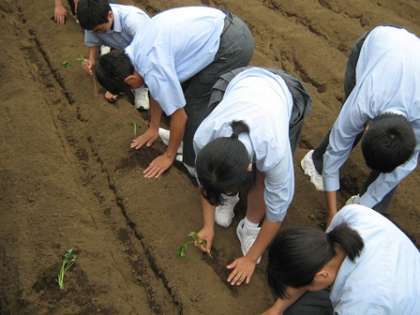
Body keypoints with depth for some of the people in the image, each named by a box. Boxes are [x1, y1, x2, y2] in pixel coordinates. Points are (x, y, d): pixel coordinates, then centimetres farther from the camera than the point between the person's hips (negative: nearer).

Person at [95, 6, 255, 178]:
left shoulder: (154, 70, -21)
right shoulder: (137, 49, 5)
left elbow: (179, 115, -10)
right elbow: (156, 91, 19)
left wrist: (169, 156, 6)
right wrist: (153, 129, 29)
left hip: (233, 46, -9)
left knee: (195, 105, -1)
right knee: (187, 90, 18)